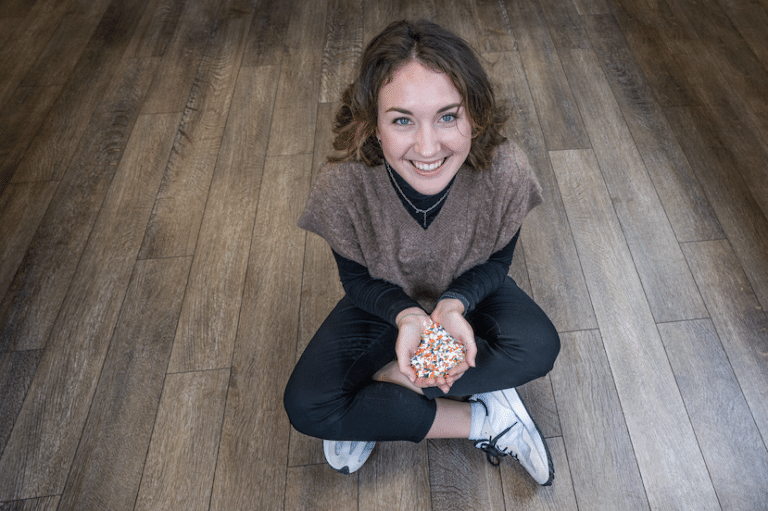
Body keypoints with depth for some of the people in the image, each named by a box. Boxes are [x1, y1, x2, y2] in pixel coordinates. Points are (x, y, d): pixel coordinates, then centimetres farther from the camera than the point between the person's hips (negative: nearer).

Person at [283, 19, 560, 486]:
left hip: (468, 292, 1)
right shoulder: (342, 186, -31)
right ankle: (486, 420, -11)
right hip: (386, 302, 0)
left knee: (539, 347, -27)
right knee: (305, 406, -16)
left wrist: (454, 306, -33)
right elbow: (358, 279, -14)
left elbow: (496, 261, -12)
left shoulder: (505, 171, -30)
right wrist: (406, 315, -35)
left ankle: (378, 382, -13)